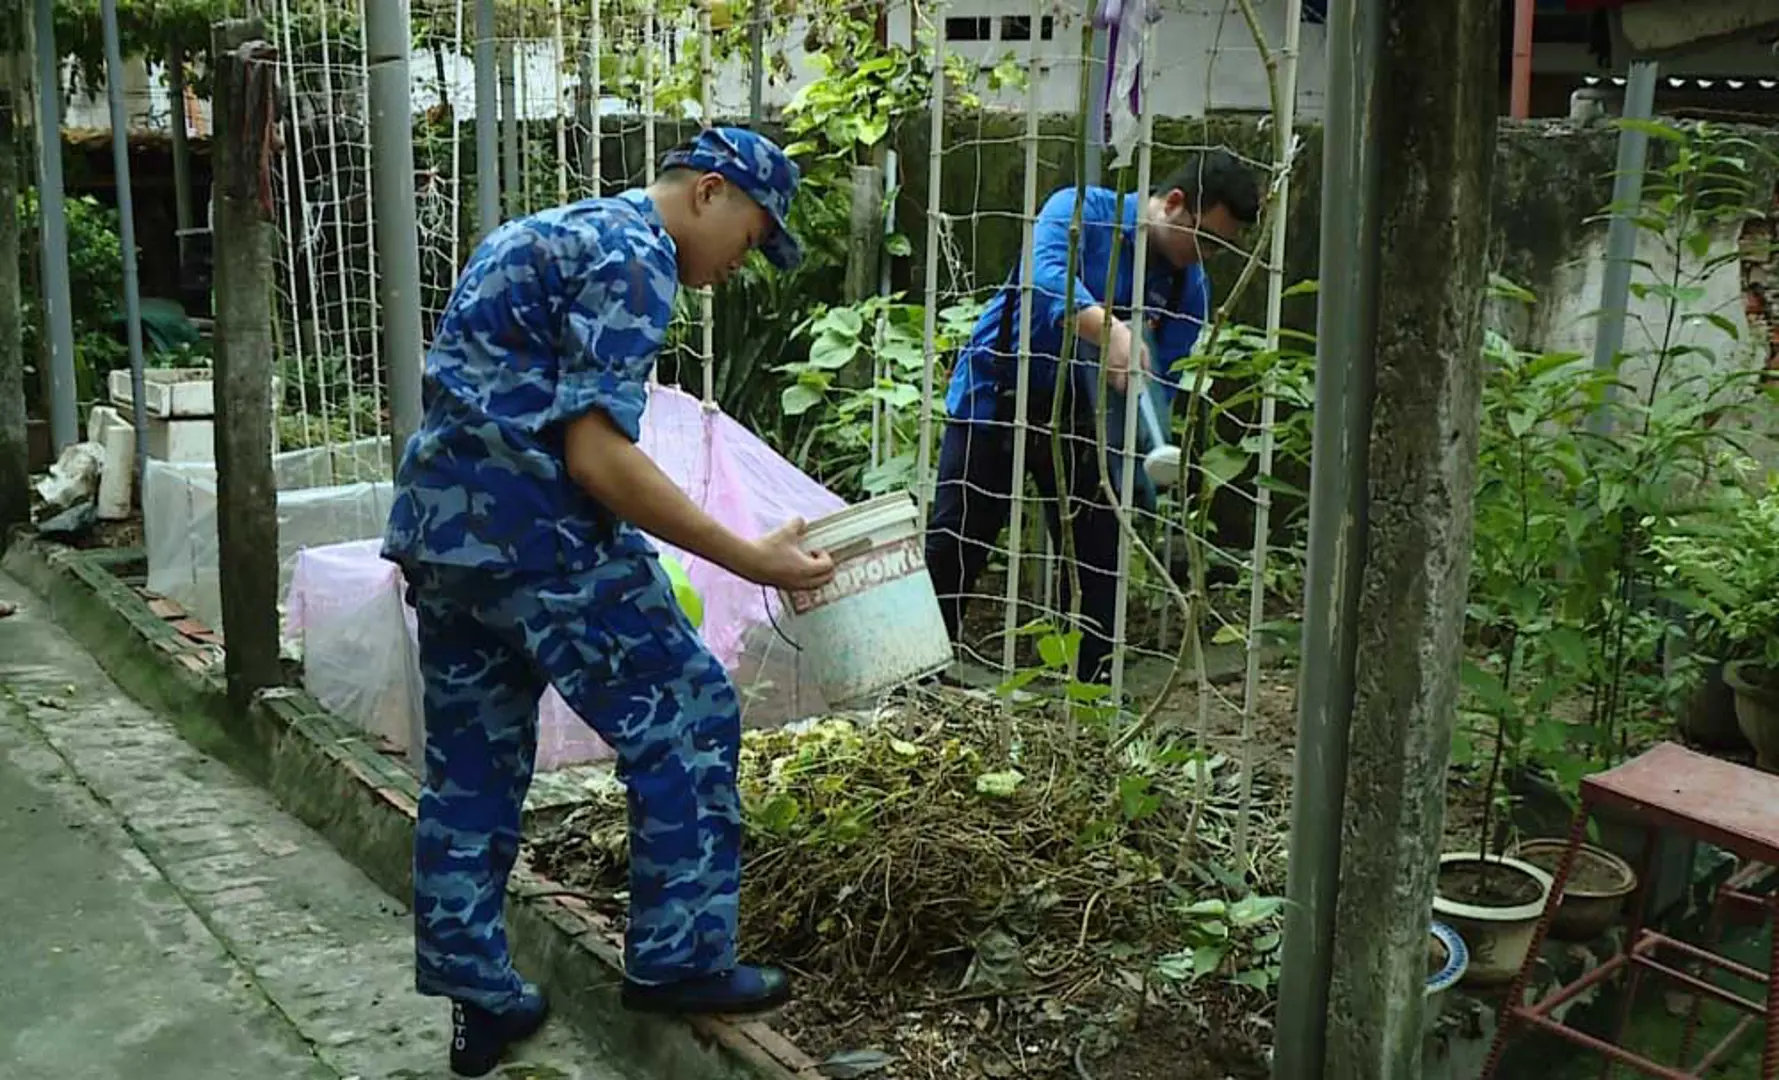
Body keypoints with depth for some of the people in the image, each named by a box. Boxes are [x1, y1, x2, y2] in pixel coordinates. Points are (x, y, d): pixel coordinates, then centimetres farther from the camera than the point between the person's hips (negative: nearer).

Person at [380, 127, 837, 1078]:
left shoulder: (550, 231, 21)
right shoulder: (635, 255, -9)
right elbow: (596, 455, -18)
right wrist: (751, 560, -16)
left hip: (436, 521, 10)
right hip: (531, 526, -10)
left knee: (471, 765, 14)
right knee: (686, 719, 2)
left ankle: (478, 997, 21)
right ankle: (678, 959, 9)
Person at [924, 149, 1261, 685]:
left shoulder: (1191, 287, -3)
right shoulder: (1081, 210, -17)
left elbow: (1163, 379, -5)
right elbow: (1046, 272, -38)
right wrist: (1108, 331, -54)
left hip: (1082, 419, 4)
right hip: (995, 397, -4)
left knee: (1097, 560, 3)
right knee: (954, 546, 1)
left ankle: (1097, 688, 16)